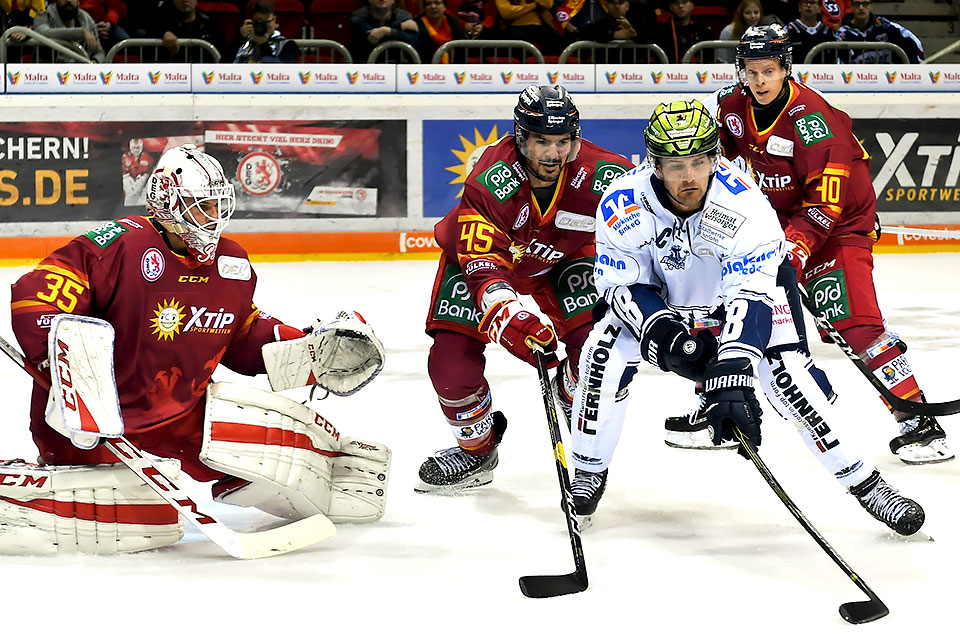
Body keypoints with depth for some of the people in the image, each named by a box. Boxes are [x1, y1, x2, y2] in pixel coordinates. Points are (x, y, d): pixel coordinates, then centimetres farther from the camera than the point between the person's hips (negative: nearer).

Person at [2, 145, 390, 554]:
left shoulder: (232, 265, 6)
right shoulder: (124, 245, -19)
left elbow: (243, 335, 20)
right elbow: (37, 293, -25)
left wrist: (314, 350, 9)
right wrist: (66, 359, -37)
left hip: (183, 413, 7)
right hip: (104, 412, -7)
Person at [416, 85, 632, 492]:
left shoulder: (601, 177, -30)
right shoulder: (489, 182, -36)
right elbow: (481, 263, -39)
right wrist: (507, 313, -55)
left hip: (563, 259, 1)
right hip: (484, 250, -1)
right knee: (450, 360, -12)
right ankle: (476, 447, 15)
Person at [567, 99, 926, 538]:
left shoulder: (745, 206, -37)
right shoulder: (623, 203, -29)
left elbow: (751, 298, -40)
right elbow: (620, 284, -19)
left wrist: (731, 379, -50)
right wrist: (660, 329, -37)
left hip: (749, 277, -2)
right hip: (657, 292, 2)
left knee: (787, 377, -20)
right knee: (605, 353, -20)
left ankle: (864, 483, -7)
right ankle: (589, 473, 1)